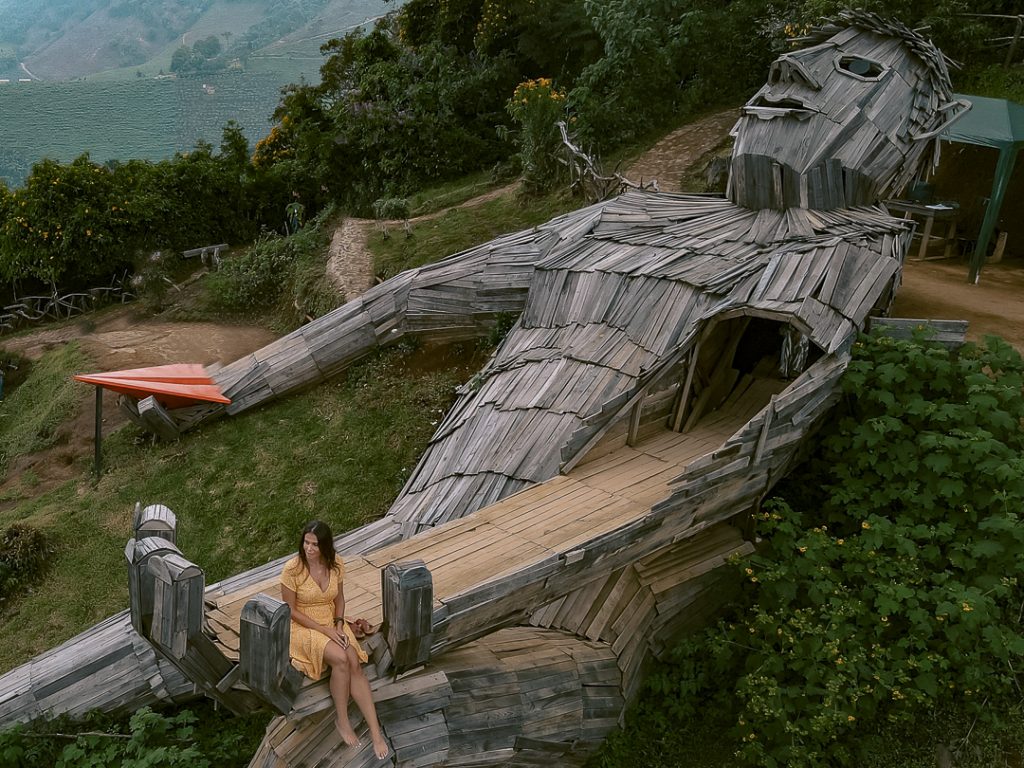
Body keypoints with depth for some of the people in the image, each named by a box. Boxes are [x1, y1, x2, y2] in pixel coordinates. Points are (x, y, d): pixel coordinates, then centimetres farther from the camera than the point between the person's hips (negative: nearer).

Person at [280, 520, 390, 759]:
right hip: (303, 627, -4)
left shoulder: (336, 564, -7)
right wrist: (325, 630, -18)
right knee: (340, 660, -30)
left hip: (332, 623, 4)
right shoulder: (292, 569, -20)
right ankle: (342, 720, -9)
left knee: (355, 664, -22)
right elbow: (290, 610, -13)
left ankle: (375, 731, -22)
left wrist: (339, 625, -10)